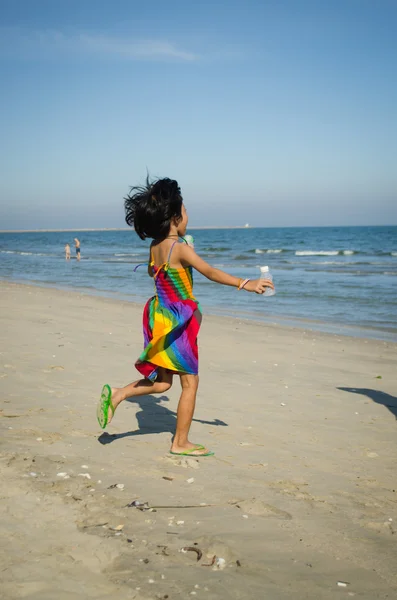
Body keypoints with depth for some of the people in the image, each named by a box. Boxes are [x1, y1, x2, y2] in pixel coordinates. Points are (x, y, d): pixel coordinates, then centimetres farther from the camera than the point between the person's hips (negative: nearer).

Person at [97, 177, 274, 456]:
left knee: (162, 382, 20)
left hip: (160, 316, 8)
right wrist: (245, 284, -35)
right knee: (190, 382, 5)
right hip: (178, 322, -8)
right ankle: (181, 443, 11)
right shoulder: (181, 248, -18)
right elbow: (210, 272, -29)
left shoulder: (155, 247, 4)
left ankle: (117, 394, 6)